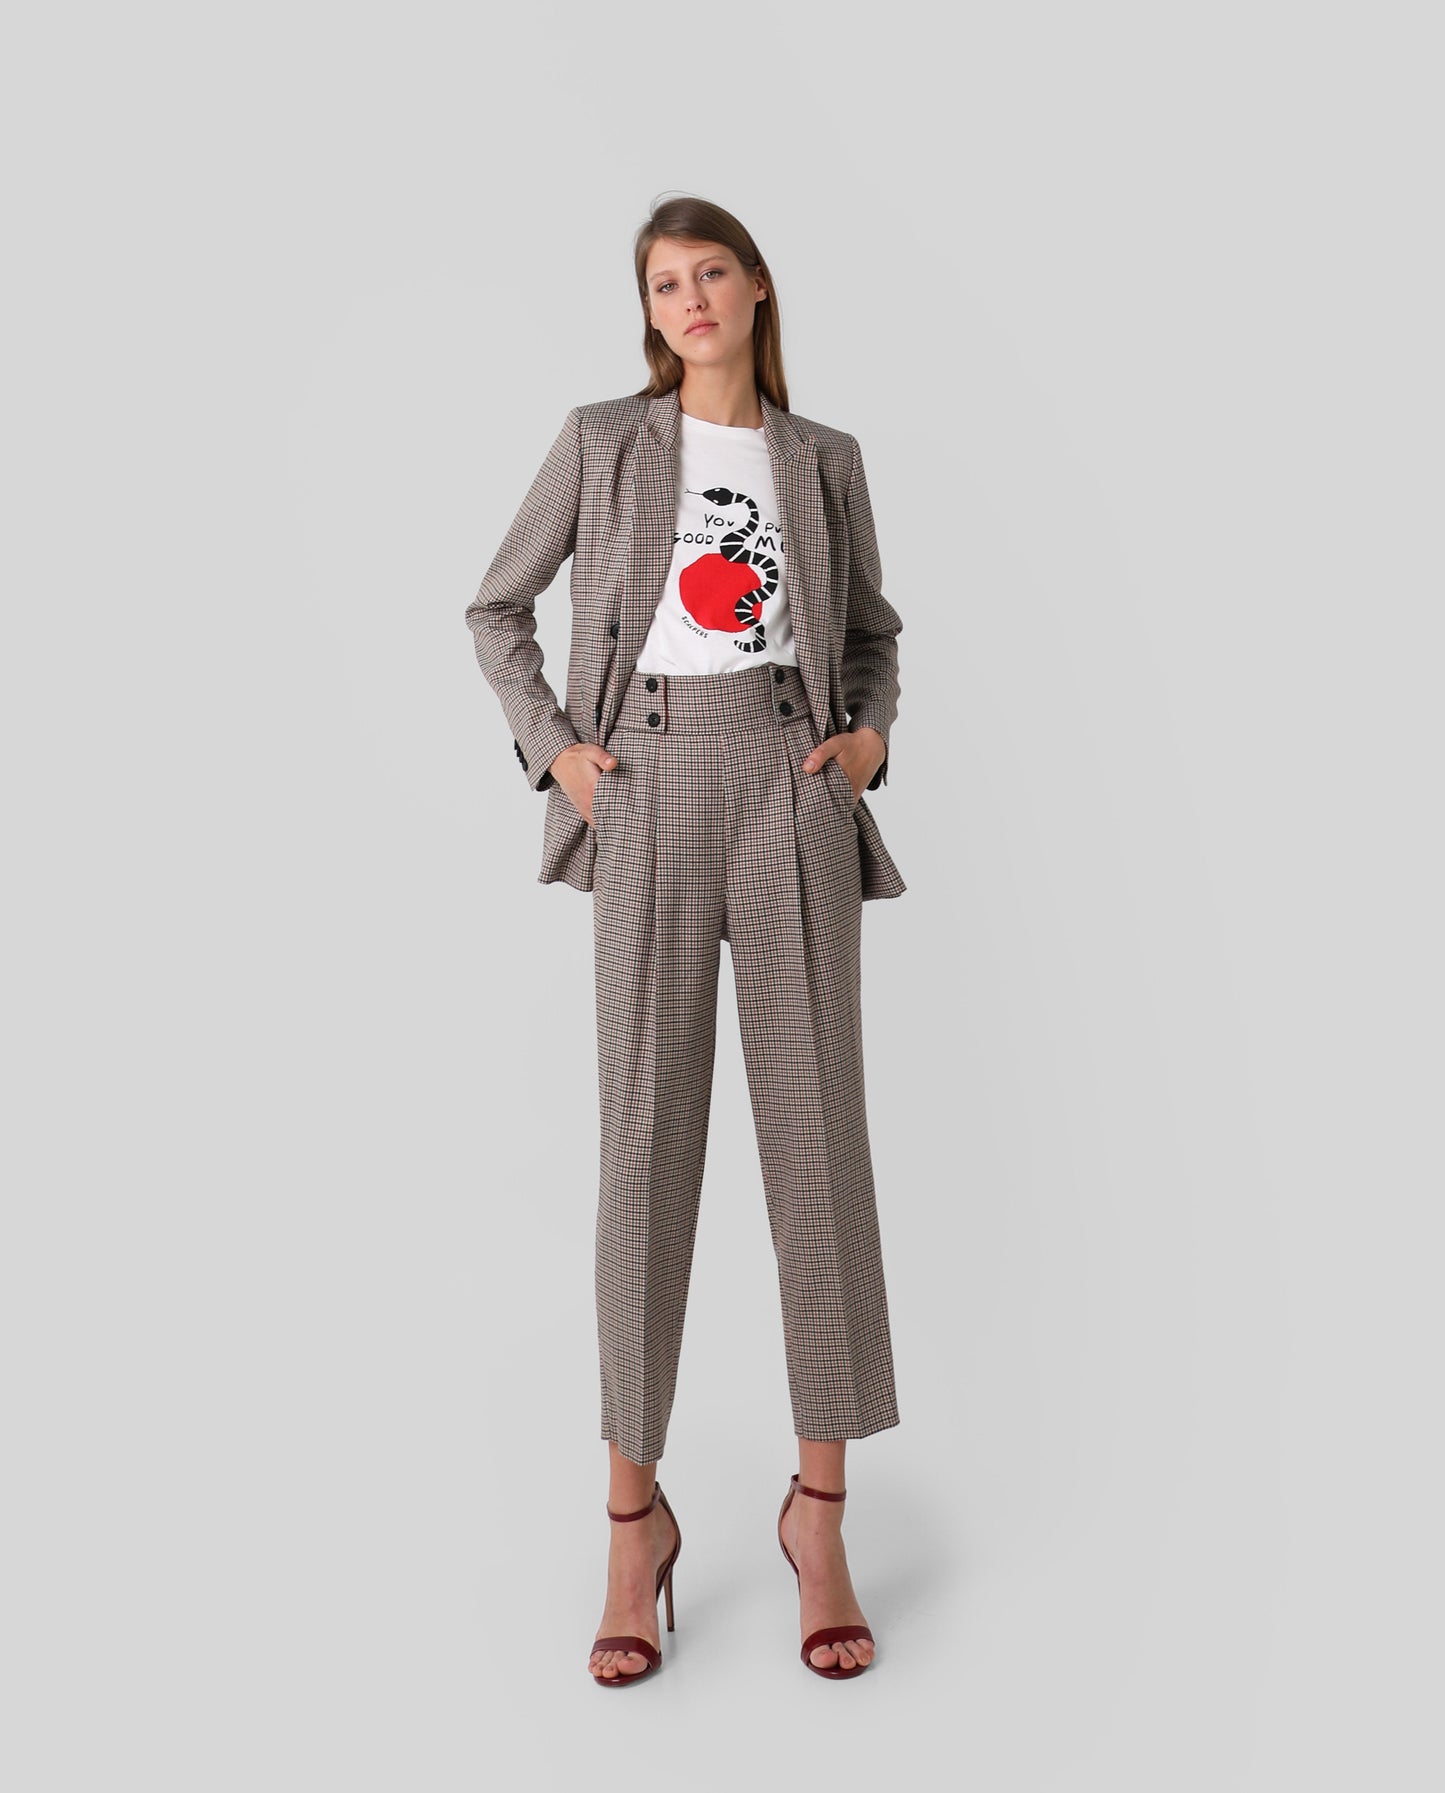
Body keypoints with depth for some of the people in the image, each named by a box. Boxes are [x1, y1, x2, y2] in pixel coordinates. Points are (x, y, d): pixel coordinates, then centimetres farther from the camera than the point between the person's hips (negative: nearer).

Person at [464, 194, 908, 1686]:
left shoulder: (824, 459, 15)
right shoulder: (600, 441, 10)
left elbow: (873, 628, 25)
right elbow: (496, 611, 15)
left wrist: (875, 731, 5)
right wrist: (554, 750, 1)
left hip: (793, 789, 2)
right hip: (652, 791, -1)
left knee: (817, 1129, -3)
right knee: (648, 1138, -4)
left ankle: (819, 1508, 10)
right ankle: (636, 1517, 7)